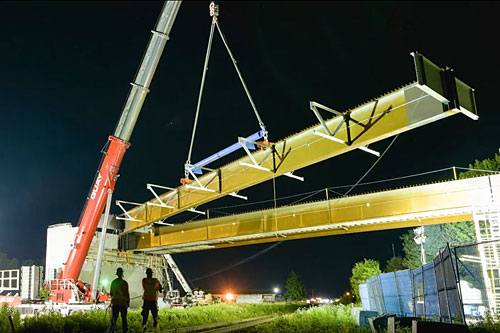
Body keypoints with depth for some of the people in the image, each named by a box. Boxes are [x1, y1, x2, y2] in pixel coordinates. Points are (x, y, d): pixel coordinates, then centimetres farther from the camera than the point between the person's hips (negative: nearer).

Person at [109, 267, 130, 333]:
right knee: (124, 318, 8)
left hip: (114, 303, 3)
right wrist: (128, 301, 3)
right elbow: (127, 293, -9)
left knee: (114, 318, 6)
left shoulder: (113, 282, 3)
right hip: (123, 302, -3)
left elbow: (111, 293, 11)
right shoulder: (124, 282, -11)